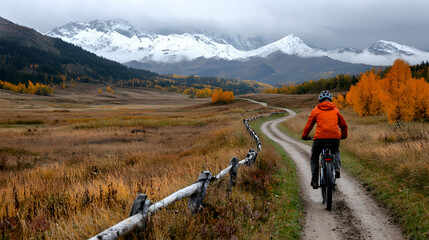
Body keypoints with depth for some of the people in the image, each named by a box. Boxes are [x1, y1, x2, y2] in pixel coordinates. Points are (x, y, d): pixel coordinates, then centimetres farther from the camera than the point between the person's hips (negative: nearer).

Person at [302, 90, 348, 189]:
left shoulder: (316, 111, 11)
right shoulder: (335, 110, 18)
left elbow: (308, 126, 14)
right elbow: (343, 125, 25)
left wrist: (304, 136, 32)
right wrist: (343, 135, 44)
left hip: (320, 138, -2)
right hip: (335, 138, 2)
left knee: (314, 158, 22)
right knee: (335, 152, 36)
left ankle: (314, 180, 7)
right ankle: (337, 168, 10)